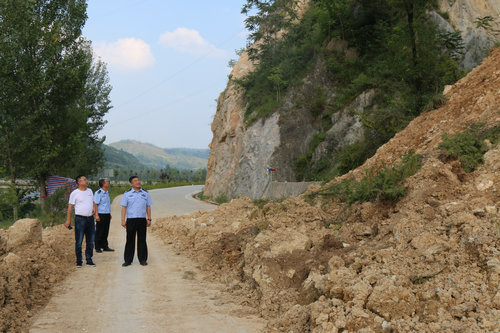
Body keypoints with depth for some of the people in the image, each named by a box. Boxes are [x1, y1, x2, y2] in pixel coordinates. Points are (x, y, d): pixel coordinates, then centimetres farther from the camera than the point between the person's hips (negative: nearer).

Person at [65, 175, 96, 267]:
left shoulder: (89, 191, 13)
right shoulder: (74, 193, -5)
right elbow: (70, 207, -4)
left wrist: (94, 208, 3)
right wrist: (68, 220, -8)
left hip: (90, 218, 6)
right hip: (80, 219, -6)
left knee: (90, 241, 9)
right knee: (79, 241, -3)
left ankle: (89, 260, 18)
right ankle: (79, 261, 6)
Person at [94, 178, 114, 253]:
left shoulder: (107, 192, 14)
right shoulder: (98, 193, -12)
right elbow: (95, 204, -14)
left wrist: (109, 213, 21)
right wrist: (96, 215, -18)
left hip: (107, 214, 8)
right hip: (101, 215, -8)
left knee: (106, 232, 12)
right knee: (99, 232, 0)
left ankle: (105, 246, 20)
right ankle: (98, 247, 8)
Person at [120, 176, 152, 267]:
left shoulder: (145, 193, 10)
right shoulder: (127, 194, 4)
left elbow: (148, 207, 11)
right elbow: (124, 207, 2)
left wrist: (149, 219, 4)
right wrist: (123, 220, -6)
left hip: (142, 219, 1)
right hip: (131, 219, -1)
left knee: (142, 240, 4)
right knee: (130, 240, 1)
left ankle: (142, 259, 11)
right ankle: (128, 260, 7)